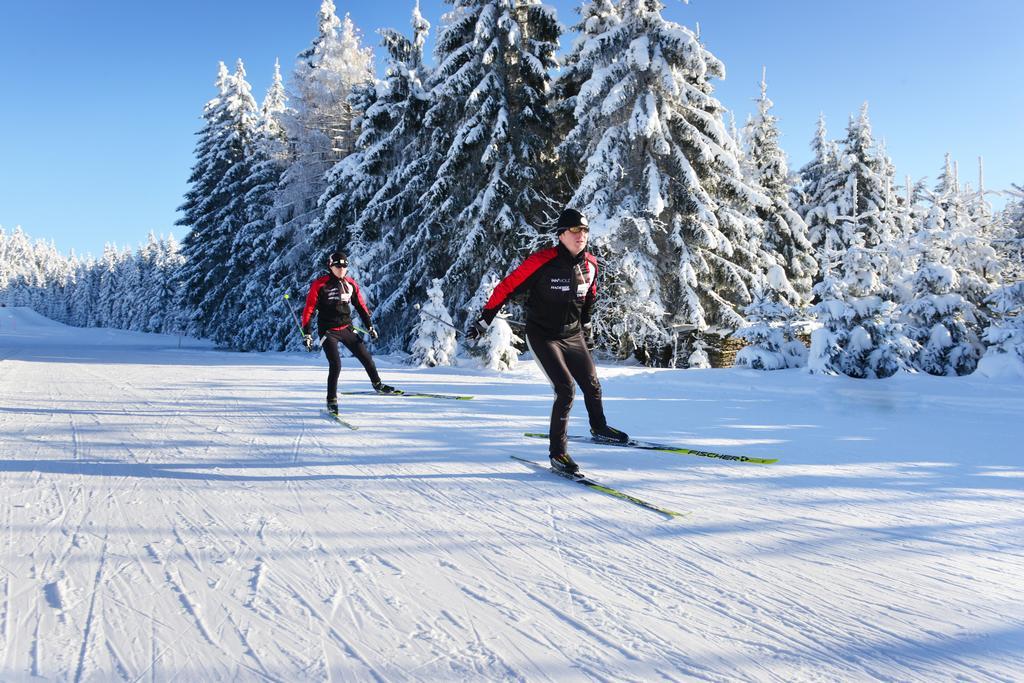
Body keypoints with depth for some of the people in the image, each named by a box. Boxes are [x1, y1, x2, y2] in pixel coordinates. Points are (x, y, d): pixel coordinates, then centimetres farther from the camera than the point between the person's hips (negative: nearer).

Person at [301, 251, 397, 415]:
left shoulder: (350, 284, 4)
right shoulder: (320, 285, -10)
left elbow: (360, 305, 14)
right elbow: (309, 310, -10)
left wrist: (369, 326, 13)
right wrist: (307, 334, -14)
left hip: (347, 328, 5)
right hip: (328, 331, -5)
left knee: (366, 357, 9)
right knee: (336, 365, -15)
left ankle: (377, 385, 31)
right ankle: (331, 400, 1)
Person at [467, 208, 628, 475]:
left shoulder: (590, 264, -3)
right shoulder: (542, 261, -21)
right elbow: (507, 287, -16)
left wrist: (585, 321, 29)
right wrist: (484, 321, -14)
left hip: (573, 335, 6)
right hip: (543, 336, -6)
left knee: (592, 385, 15)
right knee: (566, 389, -17)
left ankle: (599, 428, 44)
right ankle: (557, 451, -5)